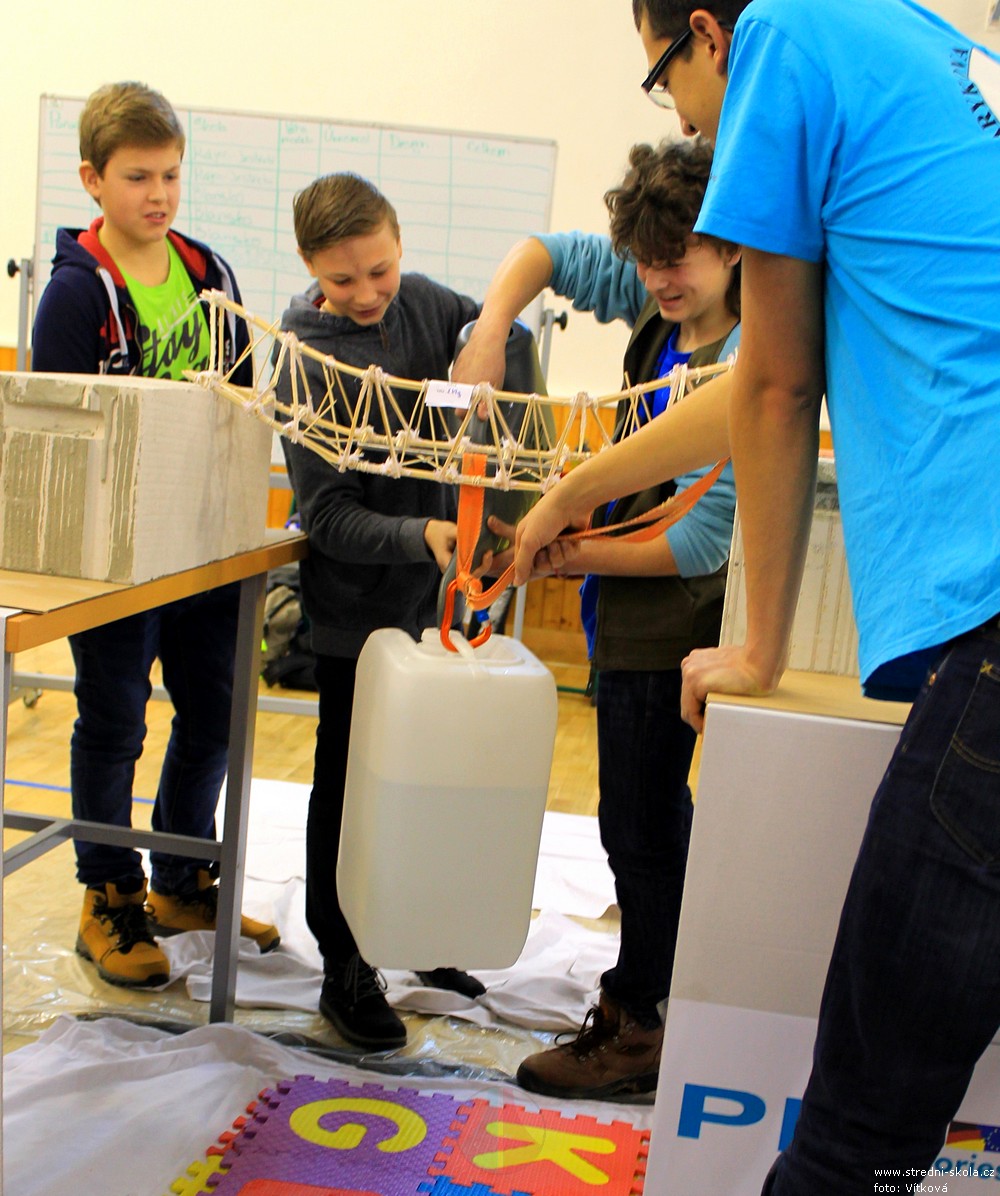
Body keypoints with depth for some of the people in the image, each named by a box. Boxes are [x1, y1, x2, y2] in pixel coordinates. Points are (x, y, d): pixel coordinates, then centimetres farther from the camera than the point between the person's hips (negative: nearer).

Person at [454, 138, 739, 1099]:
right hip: (631, 612, 9)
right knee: (649, 814, 20)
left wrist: (563, 555, -18)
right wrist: (490, 334, -6)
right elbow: (546, 252, 12)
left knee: (639, 823, 2)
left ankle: (637, 1027, 17)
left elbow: (701, 543, -24)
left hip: (667, 618, -9)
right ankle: (643, 988, 37)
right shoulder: (660, 303, 1)